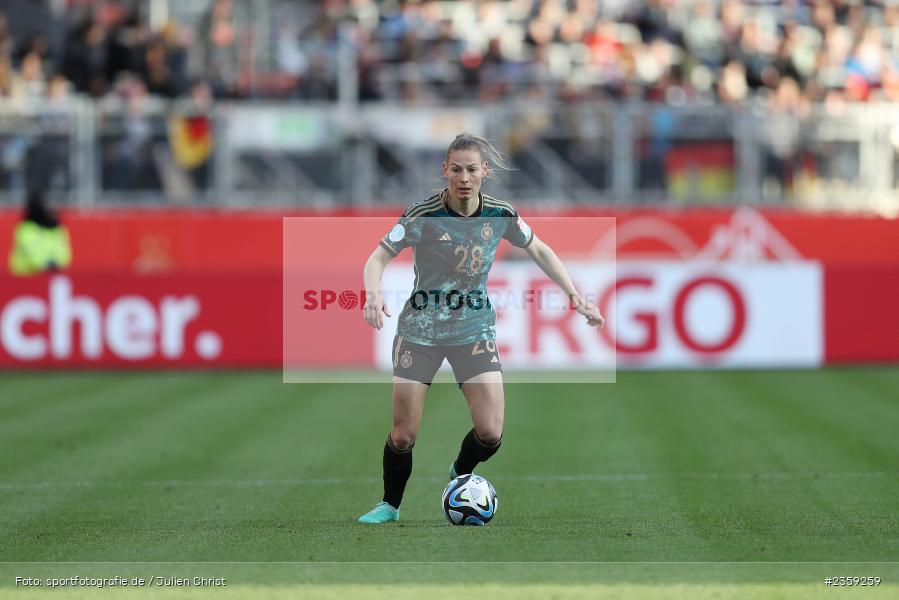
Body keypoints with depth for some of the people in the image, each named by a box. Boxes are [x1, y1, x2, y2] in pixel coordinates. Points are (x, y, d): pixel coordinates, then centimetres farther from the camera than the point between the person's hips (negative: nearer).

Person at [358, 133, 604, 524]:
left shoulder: (501, 215, -7)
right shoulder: (423, 215, -16)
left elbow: (538, 250, 10)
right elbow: (377, 259, -15)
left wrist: (575, 296, 3)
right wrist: (373, 294, -35)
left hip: (475, 327, 2)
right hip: (420, 328, -2)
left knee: (491, 433, -9)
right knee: (403, 435, -5)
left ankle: (460, 474, 25)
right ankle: (390, 505, 22)